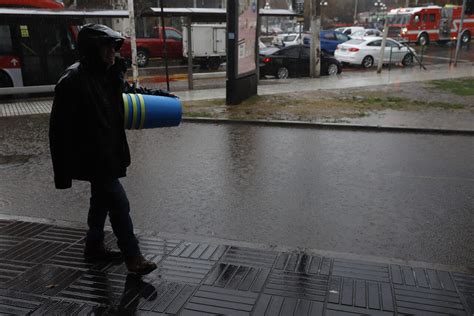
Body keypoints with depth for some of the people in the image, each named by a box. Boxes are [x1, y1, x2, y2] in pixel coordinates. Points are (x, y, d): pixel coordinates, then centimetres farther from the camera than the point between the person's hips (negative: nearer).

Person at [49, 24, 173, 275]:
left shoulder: (109, 75, 4)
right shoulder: (73, 81, -20)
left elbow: (130, 91, 27)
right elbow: (61, 126, -20)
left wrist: (160, 95, 19)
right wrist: (63, 170, -20)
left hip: (108, 154, 9)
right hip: (92, 157, -9)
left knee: (102, 200, 20)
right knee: (119, 203, -4)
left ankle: (94, 247, 39)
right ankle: (133, 257, 10)